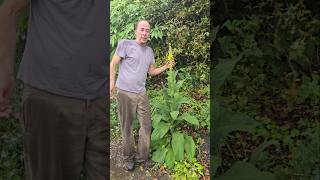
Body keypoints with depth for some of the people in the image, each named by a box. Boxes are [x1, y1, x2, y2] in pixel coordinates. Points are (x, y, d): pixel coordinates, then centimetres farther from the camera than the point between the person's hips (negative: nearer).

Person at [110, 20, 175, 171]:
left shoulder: (149, 51, 14)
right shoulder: (125, 44, -4)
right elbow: (113, 64, -3)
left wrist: (166, 67, 8)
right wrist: (112, 83, -10)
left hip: (142, 93, 5)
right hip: (125, 92, -5)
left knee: (146, 126, 6)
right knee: (126, 127, 5)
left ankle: (142, 156, 22)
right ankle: (128, 157, 21)